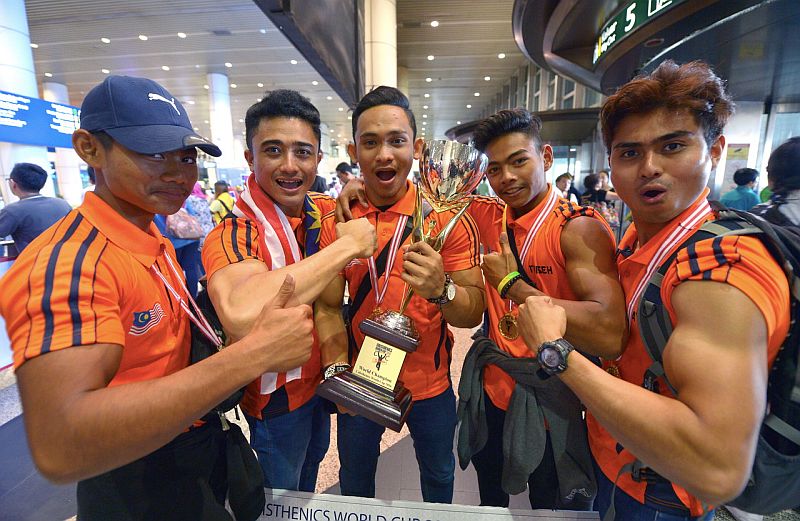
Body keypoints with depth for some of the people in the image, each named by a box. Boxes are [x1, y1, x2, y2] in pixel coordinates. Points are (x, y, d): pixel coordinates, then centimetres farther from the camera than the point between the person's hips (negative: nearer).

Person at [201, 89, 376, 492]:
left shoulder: (326, 211, -8)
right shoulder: (234, 235, -29)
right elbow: (241, 316, -50)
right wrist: (347, 244, -41)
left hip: (320, 379, 6)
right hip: (276, 398, -6)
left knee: (311, 465, 32)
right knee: (283, 496, 22)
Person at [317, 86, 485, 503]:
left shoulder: (446, 217, -14)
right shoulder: (336, 221, -9)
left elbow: (474, 313, -14)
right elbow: (329, 307, -4)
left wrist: (442, 289, -35)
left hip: (430, 384, 0)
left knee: (439, 476, 25)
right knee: (354, 482, 25)